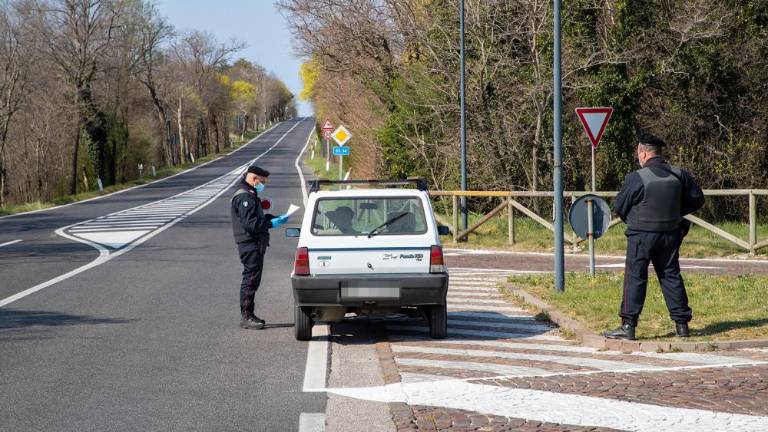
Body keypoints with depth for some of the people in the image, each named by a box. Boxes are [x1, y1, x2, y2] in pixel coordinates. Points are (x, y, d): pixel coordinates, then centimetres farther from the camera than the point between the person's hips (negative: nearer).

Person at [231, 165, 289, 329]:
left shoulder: (250, 195, 20)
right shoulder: (245, 197, -15)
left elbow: (258, 217, 25)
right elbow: (250, 223, -23)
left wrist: (275, 218, 11)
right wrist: (271, 223, -20)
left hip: (255, 244, 11)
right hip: (250, 244, -11)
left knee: (252, 279, 15)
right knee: (251, 279, -9)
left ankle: (248, 315, 21)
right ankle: (246, 317, -7)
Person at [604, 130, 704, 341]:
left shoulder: (636, 178, -15)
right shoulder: (678, 175, -1)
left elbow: (619, 207, -6)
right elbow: (697, 199, 9)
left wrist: (631, 220, 14)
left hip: (641, 236, -5)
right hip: (670, 235, 5)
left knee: (635, 278, 0)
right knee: (671, 276, 13)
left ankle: (628, 326, -3)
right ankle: (681, 324, 15)